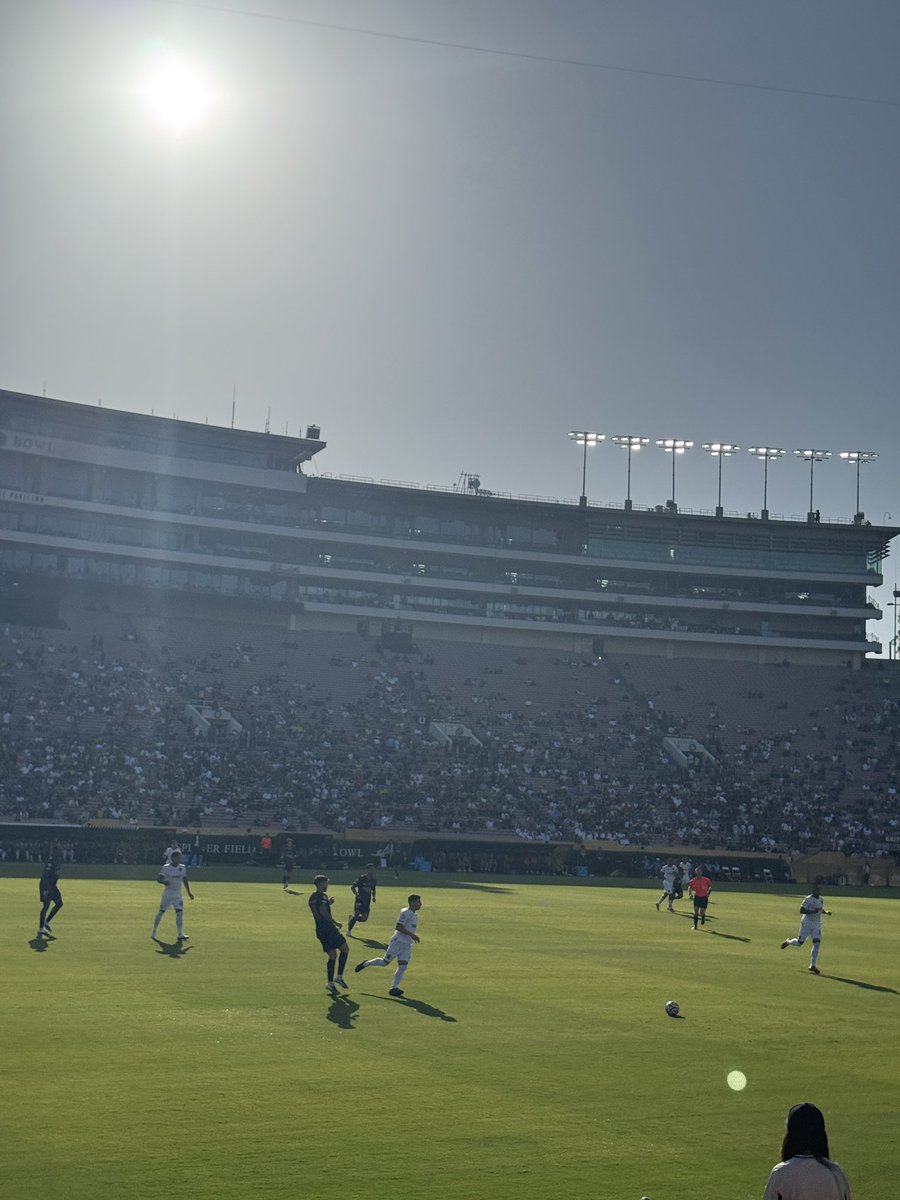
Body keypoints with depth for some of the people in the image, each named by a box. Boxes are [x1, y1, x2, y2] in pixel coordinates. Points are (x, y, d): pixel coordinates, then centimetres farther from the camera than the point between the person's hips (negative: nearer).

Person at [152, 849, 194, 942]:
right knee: (161, 912, 4)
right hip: (167, 895, -3)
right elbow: (159, 878, -9)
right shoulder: (166, 867, -7)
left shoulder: (183, 867, 5)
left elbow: (185, 881, 13)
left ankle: (180, 934, -14)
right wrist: (164, 882, -31)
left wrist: (189, 892, 12)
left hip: (178, 895, 3)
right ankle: (154, 933, 20)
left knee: (180, 912, -11)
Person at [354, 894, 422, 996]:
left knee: (403, 966, -4)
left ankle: (394, 988, -4)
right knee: (385, 962, -4)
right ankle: (365, 964, 17)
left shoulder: (415, 914, 14)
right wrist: (411, 934, -24)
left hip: (407, 945, 8)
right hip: (398, 941, -8)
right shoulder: (405, 913, -13)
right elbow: (398, 927, -20)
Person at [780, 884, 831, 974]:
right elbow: (801, 910, -21)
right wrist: (813, 911, -30)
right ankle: (788, 941, 39)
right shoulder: (809, 899, -15)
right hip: (806, 923, -5)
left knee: (817, 943, -8)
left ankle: (812, 965, -5)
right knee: (799, 942, 4)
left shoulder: (821, 899, 6)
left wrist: (826, 912, 3)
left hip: (817, 924, 5)